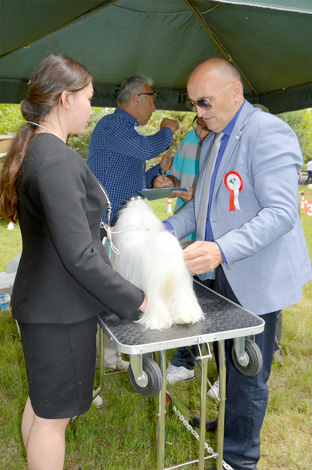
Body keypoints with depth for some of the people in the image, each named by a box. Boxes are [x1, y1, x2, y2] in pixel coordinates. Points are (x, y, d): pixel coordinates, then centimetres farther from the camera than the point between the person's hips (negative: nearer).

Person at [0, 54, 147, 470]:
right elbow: (80, 257, -26)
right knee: (54, 415, 10)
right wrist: (136, 300, -17)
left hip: (39, 301, 10)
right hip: (61, 310, -10)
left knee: (40, 401, 26)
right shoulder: (57, 160, -25)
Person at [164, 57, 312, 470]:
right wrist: (166, 230, 2)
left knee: (247, 374, 6)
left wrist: (221, 250, -36)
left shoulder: (269, 134, -17)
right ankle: (229, 424, 45)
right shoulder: (213, 138, 12)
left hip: (256, 277, -8)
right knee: (228, 362, 23)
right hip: (224, 273, 8)